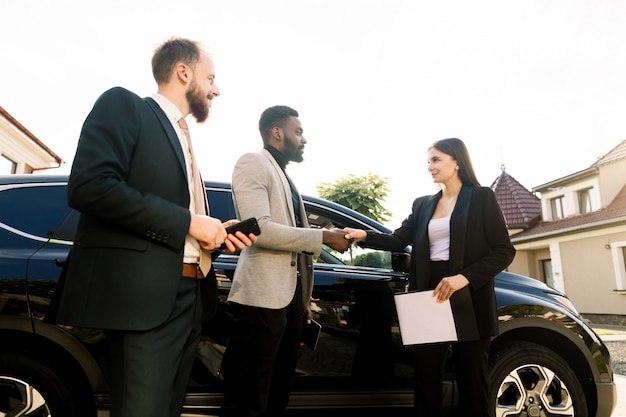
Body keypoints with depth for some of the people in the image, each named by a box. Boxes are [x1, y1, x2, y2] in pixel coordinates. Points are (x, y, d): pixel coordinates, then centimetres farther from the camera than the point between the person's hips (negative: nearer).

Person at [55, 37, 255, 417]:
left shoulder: (182, 141, 23)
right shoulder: (124, 105, 0)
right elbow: (88, 186, -18)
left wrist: (215, 235, 5)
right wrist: (187, 221, -15)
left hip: (187, 299, 8)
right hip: (145, 297, -8)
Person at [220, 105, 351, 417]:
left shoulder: (285, 176, 21)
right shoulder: (254, 163, -6)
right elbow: (259, 229, -20)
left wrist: (303, 298, 18)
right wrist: (324, 237, -14)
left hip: (289, 296, 9)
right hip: (263, 297, -9)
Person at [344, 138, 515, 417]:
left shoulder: (481, 197, 1)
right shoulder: (422, 204, 14)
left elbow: (504, 251, -5)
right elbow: (398, 240, 2)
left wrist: (465, 277, -19)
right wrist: (365, 236, -16)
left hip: (469, 299, -4)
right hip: (430, 297, 4)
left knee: (471, 381, 8)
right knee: (426, 378, 10)